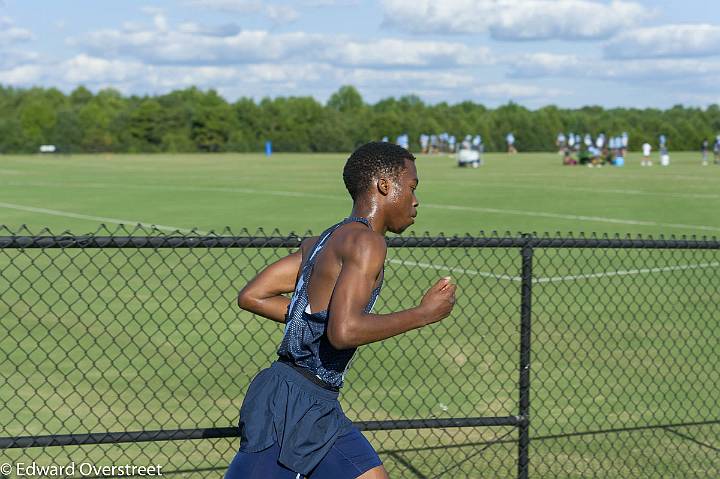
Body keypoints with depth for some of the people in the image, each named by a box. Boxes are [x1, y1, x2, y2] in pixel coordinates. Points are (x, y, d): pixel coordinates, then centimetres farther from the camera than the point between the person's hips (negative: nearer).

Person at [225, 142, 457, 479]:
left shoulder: (323, 241, 14)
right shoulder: (366, 241, -14)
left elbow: (251, 297, 13)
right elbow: (344, 332, -26)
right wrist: (424, 314, -15)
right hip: (292, 404, -9)